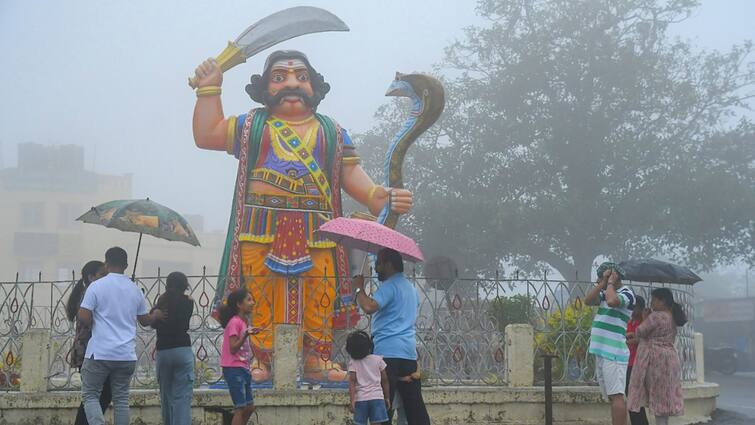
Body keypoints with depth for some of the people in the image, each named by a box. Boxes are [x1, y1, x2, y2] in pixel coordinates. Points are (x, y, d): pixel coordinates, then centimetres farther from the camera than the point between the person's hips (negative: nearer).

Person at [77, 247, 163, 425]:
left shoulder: (96, 286, -6)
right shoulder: (135, 290, 8)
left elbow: (84, 318, -12)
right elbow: (145, 320, 18)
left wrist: (94, 323, 10)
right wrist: (156, 315, 39)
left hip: (100, 353, -4)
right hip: (127, 355, 4)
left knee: (90, 395, 5)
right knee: (121, 399, 10)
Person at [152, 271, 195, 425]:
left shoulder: (162, 301, 4)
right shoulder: (187, 302, -1)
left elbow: (153, 323, 12)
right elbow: (185, 325, 9)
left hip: (162, 351, 3)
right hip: (183, 350, -3)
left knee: (166, 397, 14)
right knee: (182, 397, -8)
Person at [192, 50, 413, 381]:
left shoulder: (332, 132, 17)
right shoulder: (251, 126, 15)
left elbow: (351, 174, 13)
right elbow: (206, 136, 12)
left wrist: (379, 198, -4)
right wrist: (209, 90, 10)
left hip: (315, 231, 1)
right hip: (262, 229, -1)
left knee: (320, 296, -1)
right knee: (259, 296, -5)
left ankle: (316, 359, 9)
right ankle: (261, 360, 2)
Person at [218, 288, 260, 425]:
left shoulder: (243, 321, 14)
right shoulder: (234, 322, -14)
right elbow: (233, 348, -21)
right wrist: (246, 335, -30)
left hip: (243, 369, 10)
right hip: (234, 369, -10)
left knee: (249, 407, 13)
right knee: (241, 408, -10)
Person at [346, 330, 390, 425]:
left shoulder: (353, 362, 0)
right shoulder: (378, 360, 3)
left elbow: (352, 382, -8)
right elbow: (384, 380, 6)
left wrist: (352, 401, -10)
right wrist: (387, 398, 15)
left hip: (361, 399, 0)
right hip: (377, 397, 0)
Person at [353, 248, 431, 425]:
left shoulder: (389, 286, -9)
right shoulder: (410, 286, 22)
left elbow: (369, 307, -25)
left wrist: (359, 288, -9)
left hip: (388, 352, -9)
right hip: (409, 352, 9)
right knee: (414, 404, 8)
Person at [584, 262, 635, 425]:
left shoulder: (627, 293, -6)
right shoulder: (605, 293, 18)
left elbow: (612, 301, -27)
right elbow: (588, 300, 3)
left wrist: (610, 283, -11)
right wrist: (603, 283, 1)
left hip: (613, 353, -9)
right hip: (601, 351, 9)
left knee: (616, 396, -13)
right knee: (612, 397, 10)